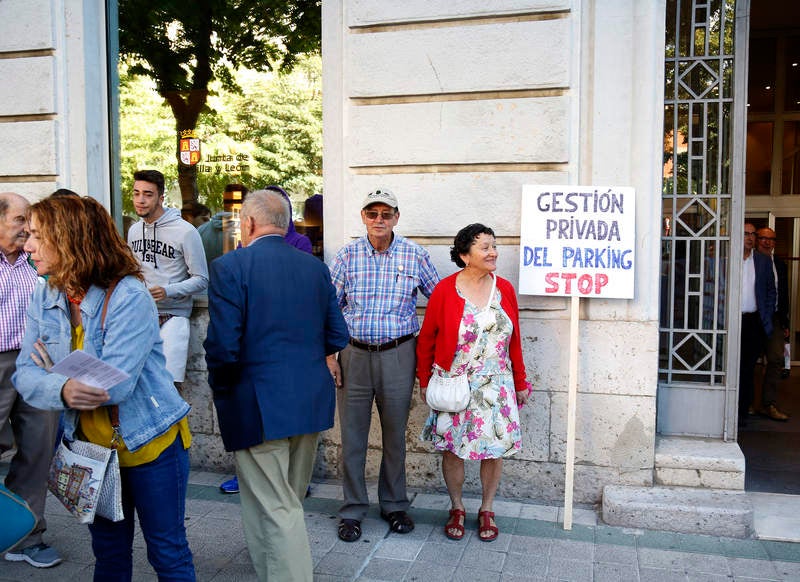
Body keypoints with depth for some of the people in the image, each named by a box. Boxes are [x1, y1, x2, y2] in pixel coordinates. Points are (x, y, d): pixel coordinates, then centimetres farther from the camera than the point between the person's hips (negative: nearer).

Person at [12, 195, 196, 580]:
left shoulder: (128, 297, -22)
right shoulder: (44, 297, -2)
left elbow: (115, 384, -28)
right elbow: (25, 374, -8)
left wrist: (53, 371, -12)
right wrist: (63, 389, -30)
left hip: (149, 443, -5)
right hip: (91, 447, 6)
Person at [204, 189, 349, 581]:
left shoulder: (230, 267, -12)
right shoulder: (315, 267, 4)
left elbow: (223, 347, -18)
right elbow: (337, 337, 5)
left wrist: (220, 388, 1)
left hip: (258, 407, -6)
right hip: (311, 401, 7)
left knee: (276, 510, 4)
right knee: (289, 501, 23)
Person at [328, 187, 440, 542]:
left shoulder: (414, 256, 0)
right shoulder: (347, 256, 1)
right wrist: (328, 356, -1)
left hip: (398, 356, 0)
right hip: (354, 354, 0)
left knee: (395, 434, 11)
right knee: (352, 435, 6)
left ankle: (394, 505, 29)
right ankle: (353, 510, 21)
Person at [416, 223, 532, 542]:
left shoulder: (504, 289, 1)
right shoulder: (445, 290, -8)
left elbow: (514, 340, 7)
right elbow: (426, 339, -1)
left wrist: (520, 382, 9)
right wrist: (424, 381, 0)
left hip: (496, 386, 3)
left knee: (495, 448, 6)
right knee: (452, 448, 7)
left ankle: (486, 510, 27)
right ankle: (457, 509, 29)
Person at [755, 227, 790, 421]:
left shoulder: (780, 264, 12)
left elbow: (784, 295, 16)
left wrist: (785, 323, 12)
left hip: (773, 319, 4)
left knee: (777, 358, -5)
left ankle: (769, 404, 2)